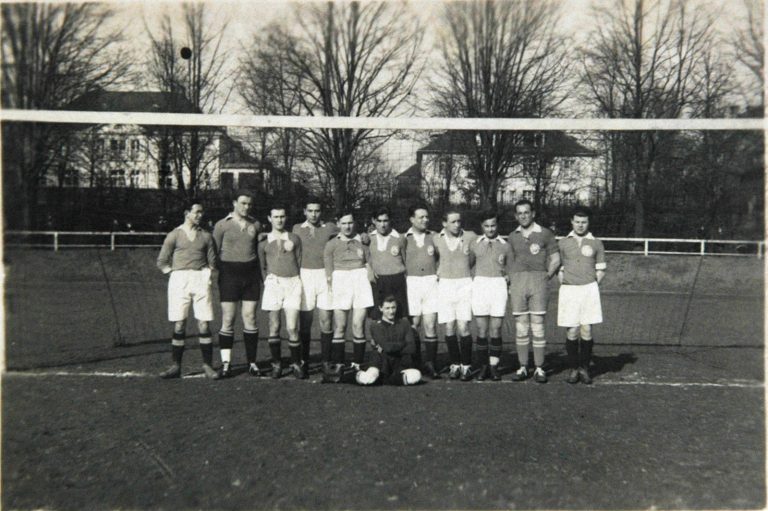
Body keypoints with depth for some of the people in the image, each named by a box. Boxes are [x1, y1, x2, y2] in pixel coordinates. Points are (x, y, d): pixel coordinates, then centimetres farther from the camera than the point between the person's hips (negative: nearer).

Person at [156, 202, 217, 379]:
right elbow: (162, 261, 8)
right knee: (179, 325, 0)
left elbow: (212, 261, 17)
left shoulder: (205, 236, 11)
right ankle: (176, 366, 8)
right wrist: (174, 274, 1)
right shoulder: (174, 235, 4)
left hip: (201, 280, 1)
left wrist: (205, 274, 7)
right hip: (179, 280, -1)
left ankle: (207, 366, 3)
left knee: (204, 324, -3)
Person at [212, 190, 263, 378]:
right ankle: (226, 363, 5)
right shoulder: (222, 225, 0)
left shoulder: (256, 224, 9)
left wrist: (261, 275, 12)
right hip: (229, 273, -2)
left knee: (250, 318, 3)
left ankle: (252, 362, 10)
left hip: (251, 273, 2)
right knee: (228, 319, -1)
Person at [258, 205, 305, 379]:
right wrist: (268, 282, 6)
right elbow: (262, 267, 15)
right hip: (274, 282, 0)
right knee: (274, 327, 0)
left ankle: (297, 363, 5)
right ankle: (276, 364, 11)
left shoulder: (294, 239, 11)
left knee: (292, 328, -7)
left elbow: (299, 262, 14)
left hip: (293, 283, 0)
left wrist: (296, 280, 9)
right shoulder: (263, 242, 9)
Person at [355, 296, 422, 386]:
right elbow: (387, 347, -13)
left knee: (416, 375, -32)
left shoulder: (404, 324, 12)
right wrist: (403, 344, 0)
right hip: (382, 367, -3)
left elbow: (411, 348, -2)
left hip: (400, 366, 3)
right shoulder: (376, 327, 3)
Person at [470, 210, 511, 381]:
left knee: (496, 330, -1)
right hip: (480, 285, 1)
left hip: (499, 286, 0)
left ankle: (494, 367, 7)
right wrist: (469, 280, 2)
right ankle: (483, 366, 9)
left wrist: (508, 277, -4)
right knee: (482, 330, 1)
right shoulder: (475, 245, 10)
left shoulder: (505, 246, 8)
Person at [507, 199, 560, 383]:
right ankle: (522, 367, 10)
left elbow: (555, 259, 8)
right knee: (520, 327, 3)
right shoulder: (512, 237, 14)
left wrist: (547, 276, -3)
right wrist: (511, 279, 9)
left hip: (538, 280, -3)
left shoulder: (545, 234, 5)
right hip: (517, 282, 3)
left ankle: (539, 368, 2)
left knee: (537, 326, -5)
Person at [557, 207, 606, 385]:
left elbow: (600, 271, 11)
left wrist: (590, 287, 3)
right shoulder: (563, 243, 8)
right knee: (571, 332, -2)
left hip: (589, 289, 0)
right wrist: (566, 286, 3)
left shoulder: (596, 243, 8)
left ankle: (584, 368, 11)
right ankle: (573, 368, 10)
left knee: (586, 331, -2)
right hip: (568, 290, 0)